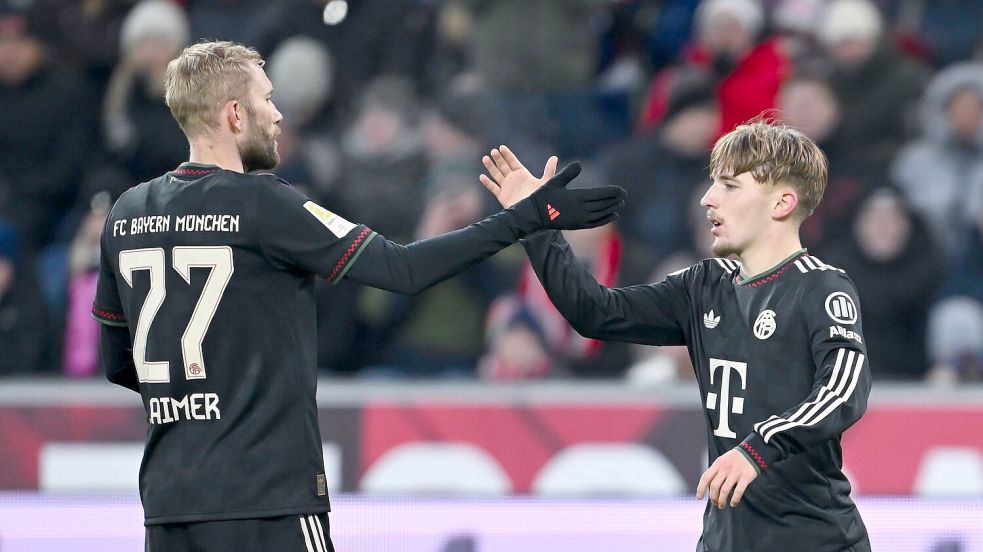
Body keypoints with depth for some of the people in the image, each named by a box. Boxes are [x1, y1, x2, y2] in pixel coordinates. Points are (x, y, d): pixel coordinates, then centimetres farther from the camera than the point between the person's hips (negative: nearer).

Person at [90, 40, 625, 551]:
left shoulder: (125, 215, 8)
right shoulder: (262, 206, -10)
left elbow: (115, 364, 16)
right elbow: (401, 269, -12)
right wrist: (528, 217, -7)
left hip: (166, 501, 6)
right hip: (266, 498, -6)